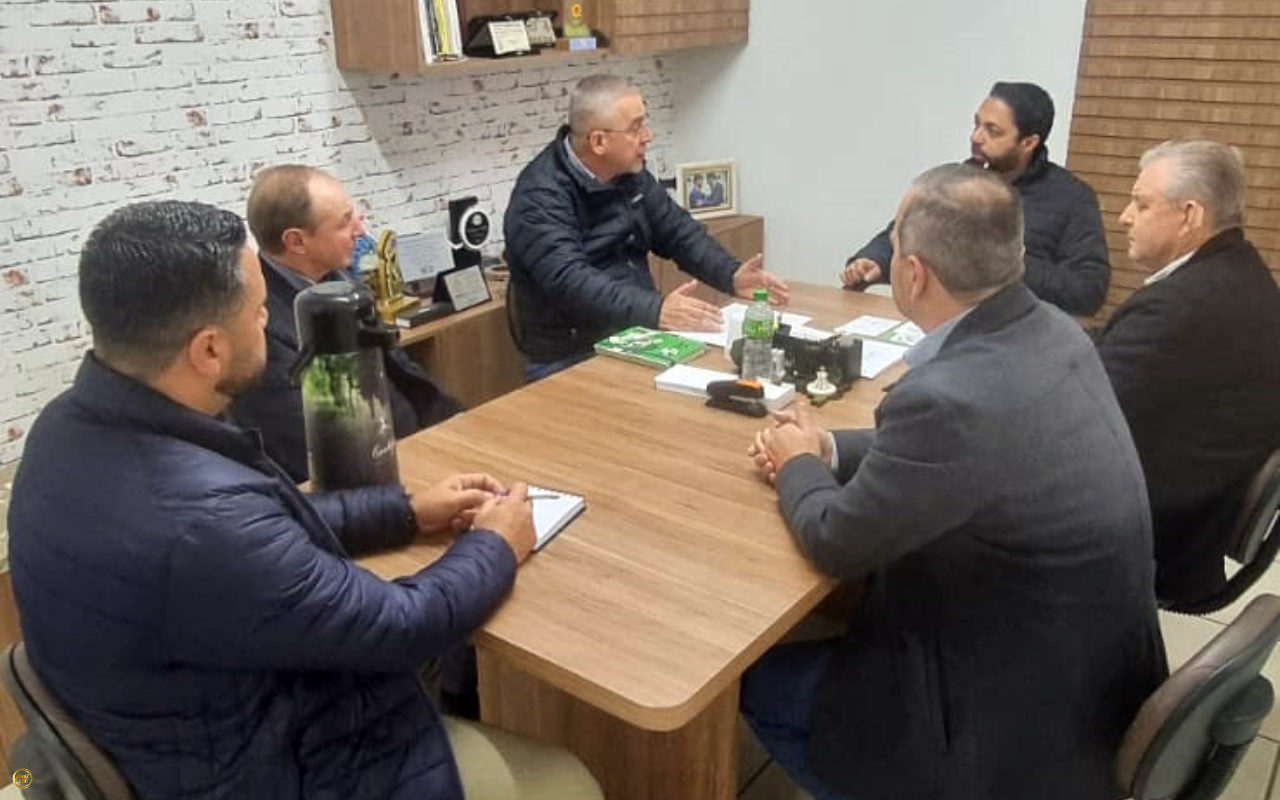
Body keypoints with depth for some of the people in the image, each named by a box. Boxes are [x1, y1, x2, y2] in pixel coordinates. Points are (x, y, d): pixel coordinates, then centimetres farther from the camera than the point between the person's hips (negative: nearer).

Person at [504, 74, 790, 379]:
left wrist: (732, 276, -2)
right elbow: (570, 282, -30)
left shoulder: (630, 173, 8)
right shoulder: (541, 196, -17)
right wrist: (655, 310, -41)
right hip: (572, 361, -7)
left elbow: (677, 230, 14)